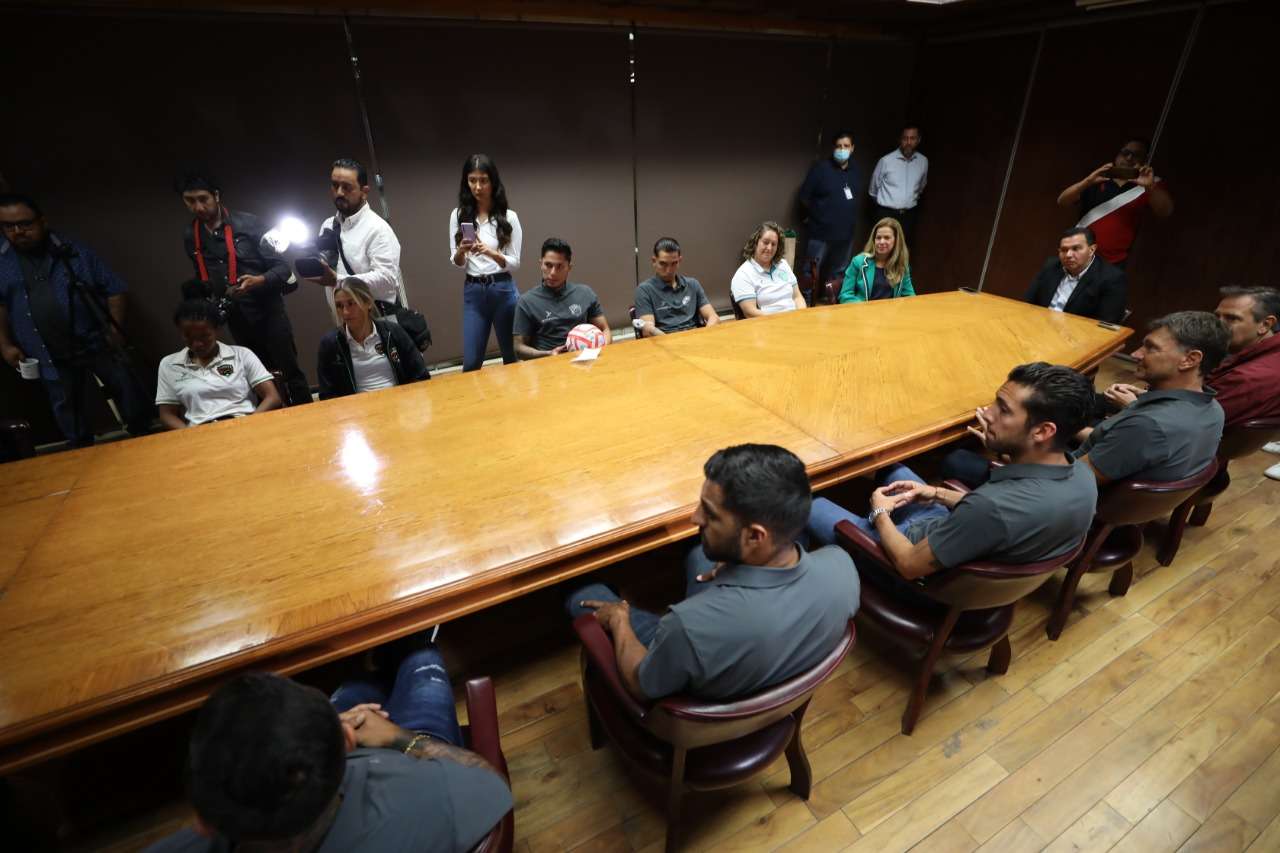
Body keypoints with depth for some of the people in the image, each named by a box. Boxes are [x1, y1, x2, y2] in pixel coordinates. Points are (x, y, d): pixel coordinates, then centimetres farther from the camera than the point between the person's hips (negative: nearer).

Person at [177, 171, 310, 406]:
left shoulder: (248, 223, -6)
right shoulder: (190, 236, 9)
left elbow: (282, 267, -9)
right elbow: (203, 279, 22)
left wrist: (260, 280, -25)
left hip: (267, 311, -5)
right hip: (235, 319, 5)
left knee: (290, 372, -2)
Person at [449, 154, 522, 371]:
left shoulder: (509, 217, -2)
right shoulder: (458, 215, 5)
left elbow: (515, 263, -4)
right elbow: (456, 264, 5)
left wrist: (490, 253, -22)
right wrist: (461, 251, -17)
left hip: (503, 290, -1)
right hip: (472, 292, 1)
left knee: (512, 357, 10)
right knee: (471, 363, -1)